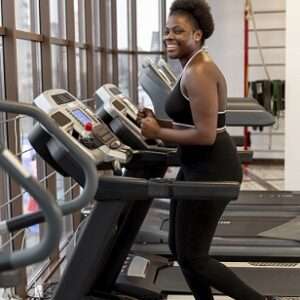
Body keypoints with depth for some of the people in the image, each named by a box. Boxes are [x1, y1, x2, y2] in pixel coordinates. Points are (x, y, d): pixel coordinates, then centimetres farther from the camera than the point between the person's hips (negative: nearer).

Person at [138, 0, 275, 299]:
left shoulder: (198, 72, -20)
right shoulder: (193, 68, 13)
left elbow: (205, 134, -26)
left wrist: (158, 133, -15)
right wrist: (159, 122, 5)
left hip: (212, 171, -10)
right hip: (199, 166, 10)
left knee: (191, 257, 1)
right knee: (178, 247, 17)